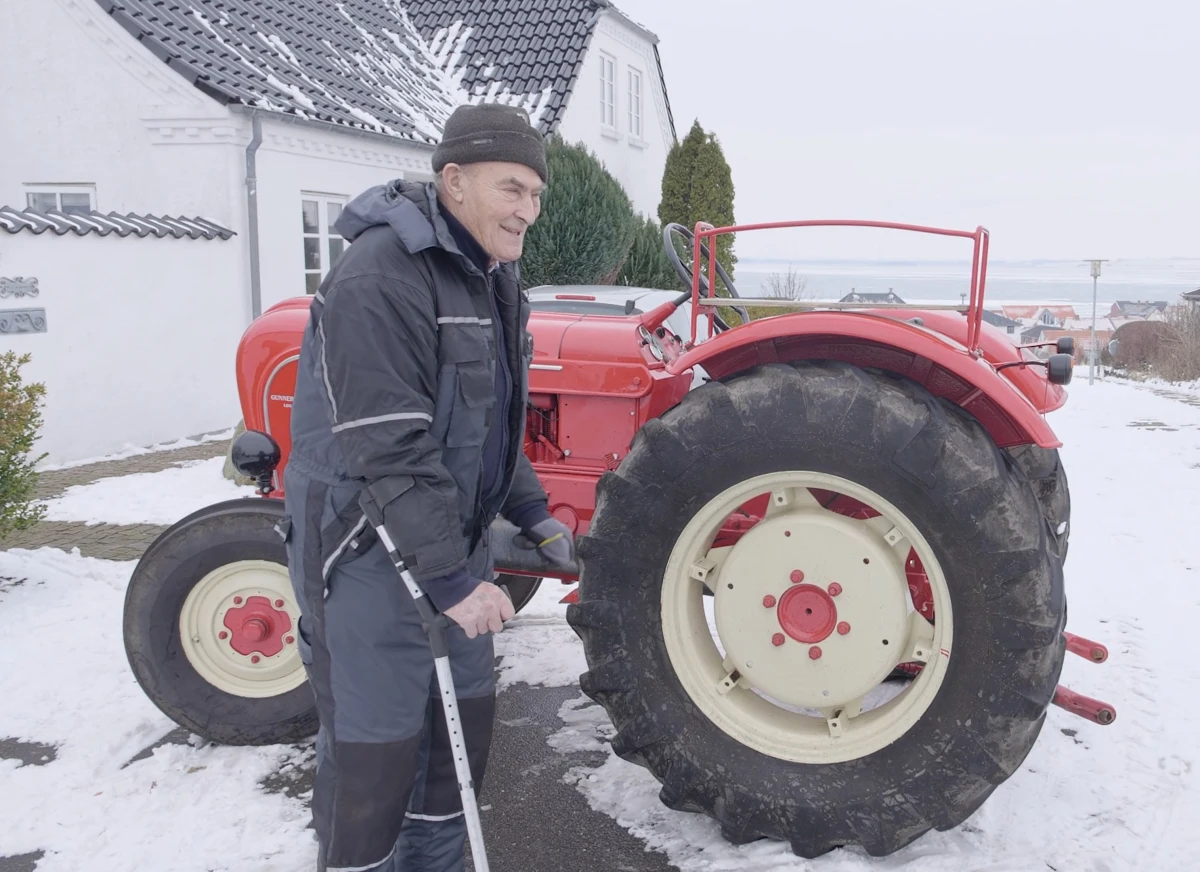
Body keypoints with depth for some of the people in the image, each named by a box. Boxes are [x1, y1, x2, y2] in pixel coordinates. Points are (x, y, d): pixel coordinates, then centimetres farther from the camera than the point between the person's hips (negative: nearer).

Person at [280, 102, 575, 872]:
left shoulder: (492, 278, 9)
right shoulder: (380, 278, -22)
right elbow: (390, 452, -26)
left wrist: (533, 517, 13)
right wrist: (455, 579, -25)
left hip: (454, 542, 9)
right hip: (371, 554, -9)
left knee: (463, 724, 19)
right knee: (374, 750, 3)